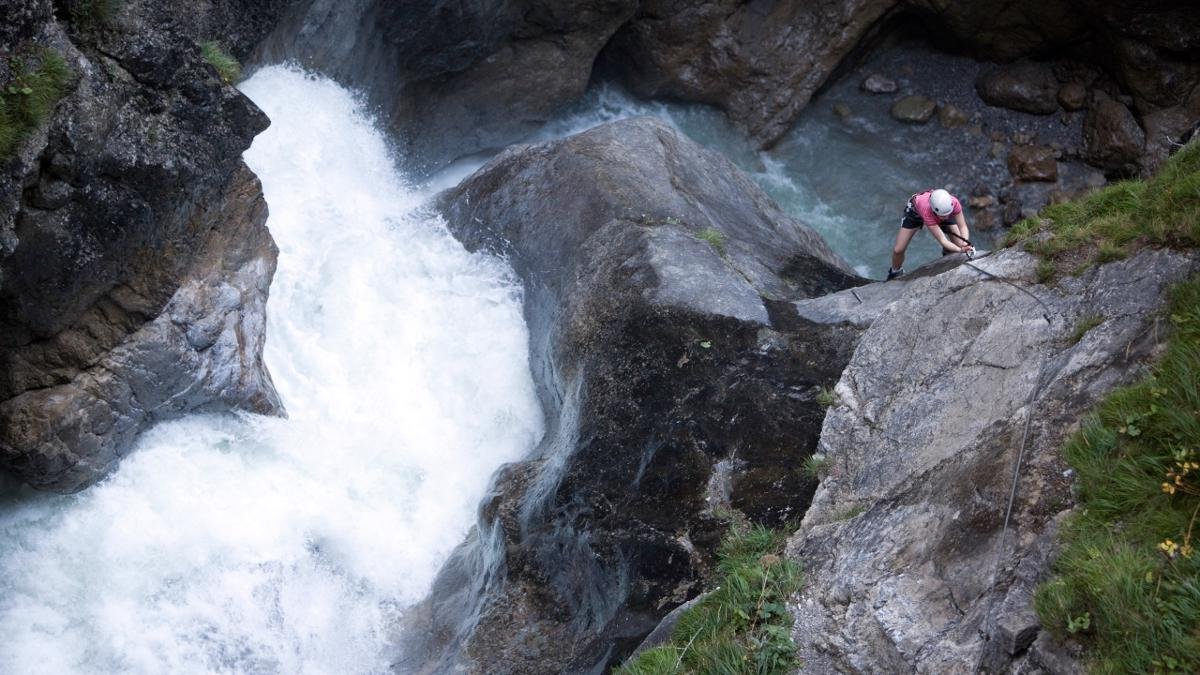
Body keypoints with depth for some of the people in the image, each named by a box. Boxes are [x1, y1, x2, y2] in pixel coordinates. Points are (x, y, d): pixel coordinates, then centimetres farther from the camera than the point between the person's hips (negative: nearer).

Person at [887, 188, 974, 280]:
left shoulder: (953, 203, -41)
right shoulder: (927, 211, -47)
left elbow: (962, 226, -31)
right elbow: (942, 240, -46)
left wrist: (965, 244, -50)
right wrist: (960, 250, -59)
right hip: (916, 211, -3)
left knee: (960, 244, -13)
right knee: (898, 250, -7)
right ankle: (895, 272, 24)